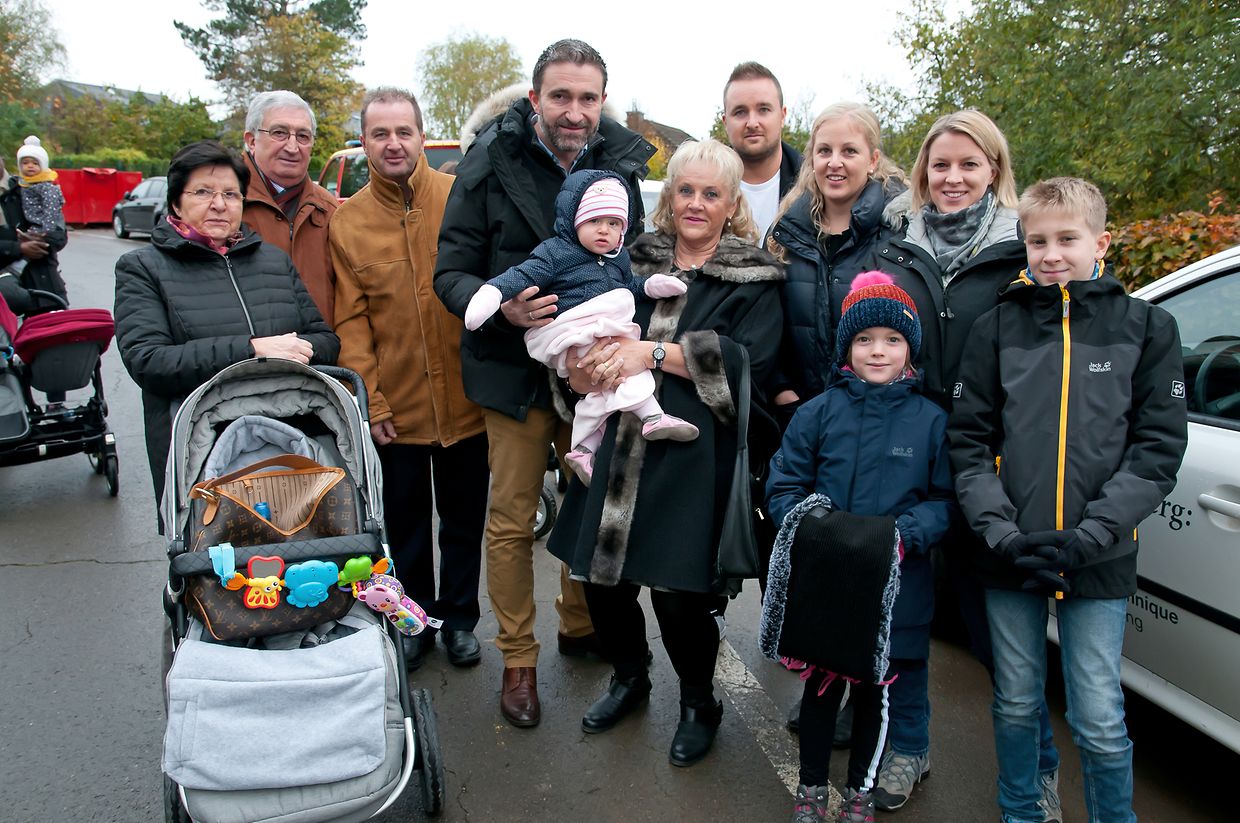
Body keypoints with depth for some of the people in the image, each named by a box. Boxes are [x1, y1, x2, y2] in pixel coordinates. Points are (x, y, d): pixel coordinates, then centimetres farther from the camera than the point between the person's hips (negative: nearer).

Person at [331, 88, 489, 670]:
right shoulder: (347, 221, -1)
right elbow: (350, 321, -2)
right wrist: (369, 401, -7)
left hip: (465, 398, 0)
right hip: (395, 405, 1)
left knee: (464, 519, 15)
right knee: (404, 522, 15)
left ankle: (458, 617, 34)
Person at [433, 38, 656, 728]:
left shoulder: (620, 163, 1)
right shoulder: (492, 164, -9)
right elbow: (452, 271, -8)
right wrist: (501, 306, -29)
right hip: (517, 369, -3)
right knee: (513, 520, 5)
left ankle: (580, 625, 37)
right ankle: (519, 660, 22)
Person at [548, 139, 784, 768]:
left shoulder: (754, 279, 3)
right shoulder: (637, 262, 15)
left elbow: (751, 360, -13)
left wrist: (656, 352, -17)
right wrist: (583, 371, -3)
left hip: (695, 456, -4)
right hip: (620, 449, 4)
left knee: (678, 592, -5)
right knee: (599, 576, 5)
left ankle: (699, 703, 26)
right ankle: (629, 677, 36)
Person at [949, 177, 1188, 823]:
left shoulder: (1147, 327, 3)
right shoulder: (998, 327, 4)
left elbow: (1158, 447, -2)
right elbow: (968, 441, 1)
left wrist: (1088, 537, -12)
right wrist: (1002, 532, -11)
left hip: (1100, 561, -1)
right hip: (1008, 555, 1)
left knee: (1100, 721, 3)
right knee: (1016, 704, 14)